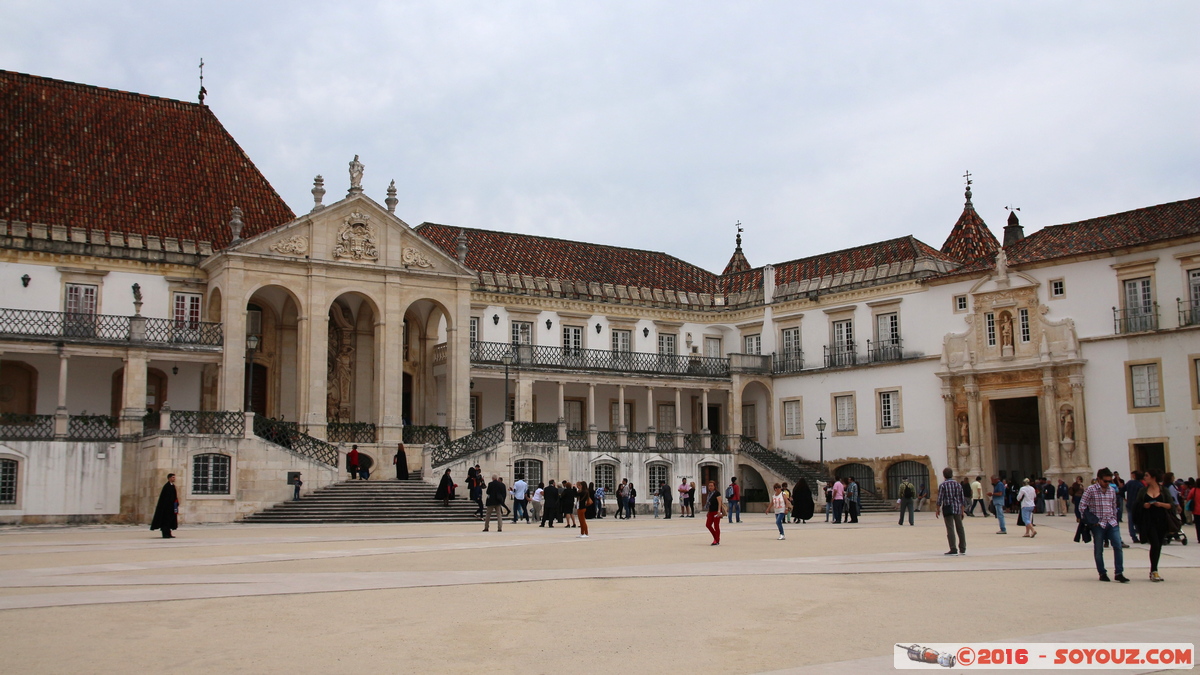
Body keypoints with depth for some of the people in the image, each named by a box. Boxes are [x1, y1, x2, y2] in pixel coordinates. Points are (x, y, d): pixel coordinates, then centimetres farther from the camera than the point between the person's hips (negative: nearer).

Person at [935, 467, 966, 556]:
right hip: (957, 508, 4)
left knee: (950, 529, -4)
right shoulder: (958, 484, 8)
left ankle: (953, 549, -7)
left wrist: (938, 510, 2)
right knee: (960, 529, 12)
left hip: (948, 509, -4)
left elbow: (940, 499, -8)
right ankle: (962, 549, 18)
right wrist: (962, 510, 18)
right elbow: (962, 499, 10)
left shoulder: (943, 485, -6)